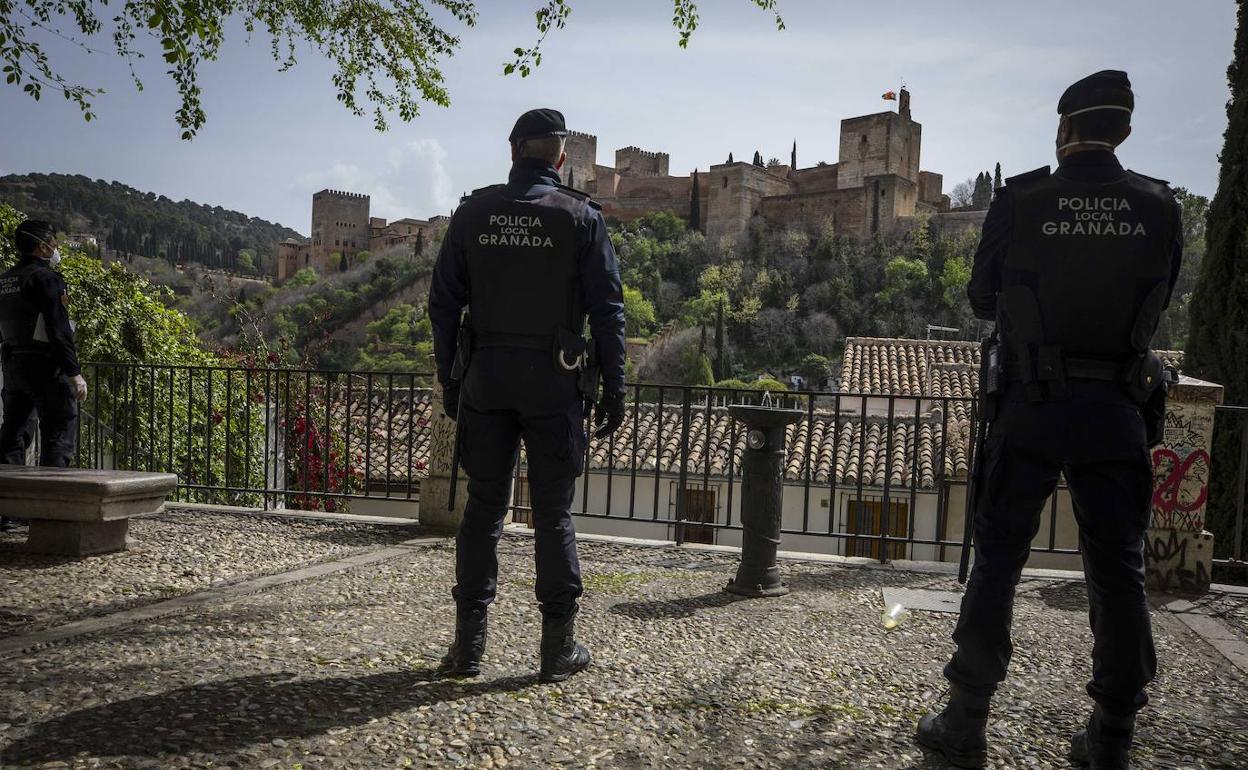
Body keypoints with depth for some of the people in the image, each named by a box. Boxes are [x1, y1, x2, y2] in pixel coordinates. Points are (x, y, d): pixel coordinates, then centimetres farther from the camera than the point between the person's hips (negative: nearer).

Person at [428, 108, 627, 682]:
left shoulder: (473, 213, 5)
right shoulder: (580, 216, -1)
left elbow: (443, 302, 5)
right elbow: (606, 310, -4)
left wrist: (449, 380, 11)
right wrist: (614, 390, 1)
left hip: (486, 377, 2)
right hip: (553, 381, -2)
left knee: (482, 506, 9)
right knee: (553, 513, 5)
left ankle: (468, 644, 12)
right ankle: (558, 647, 11)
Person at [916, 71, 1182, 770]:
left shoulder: (1020, 201, -7)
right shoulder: (1160, 206, -1)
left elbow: (982, 299, 3)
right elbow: (1158, 303, 11)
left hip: (1031, 407, -2)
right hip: (1119, 411, 2)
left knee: (998, 561, 7)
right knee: (1119, 573, 10)